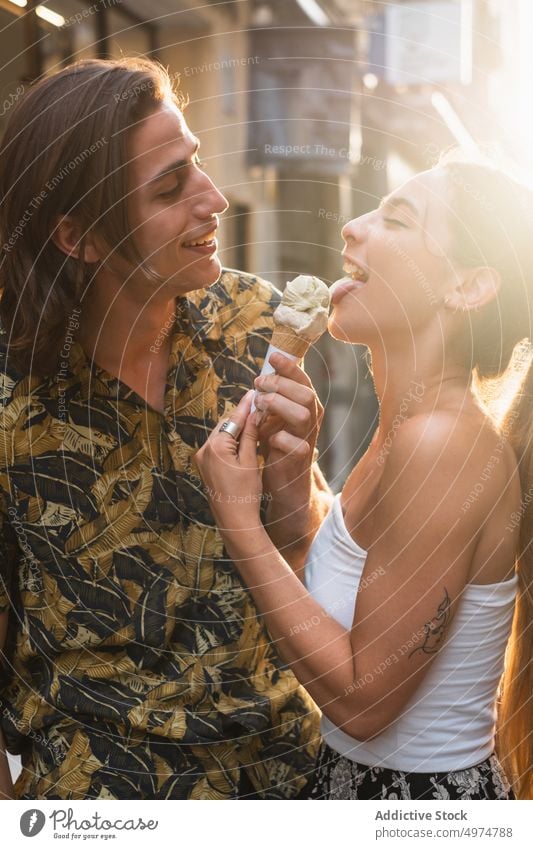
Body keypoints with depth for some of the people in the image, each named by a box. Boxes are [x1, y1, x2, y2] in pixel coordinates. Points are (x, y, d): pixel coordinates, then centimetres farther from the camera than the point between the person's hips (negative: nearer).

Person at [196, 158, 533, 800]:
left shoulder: (441, 442, -27)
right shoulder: (411, 426, 1)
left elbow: (363, 699, -25)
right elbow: (329, 586, 9)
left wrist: (239, 522, -22)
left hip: (419, 797, -8)